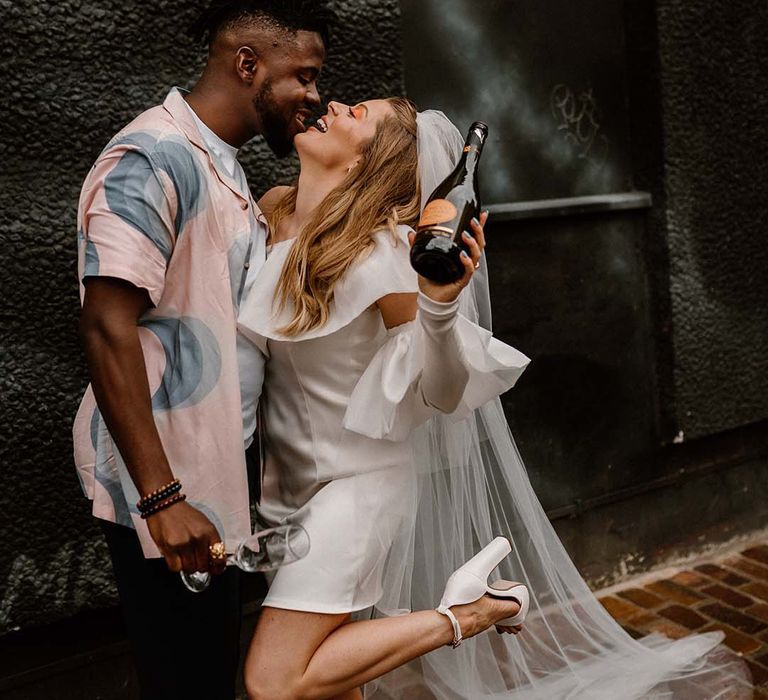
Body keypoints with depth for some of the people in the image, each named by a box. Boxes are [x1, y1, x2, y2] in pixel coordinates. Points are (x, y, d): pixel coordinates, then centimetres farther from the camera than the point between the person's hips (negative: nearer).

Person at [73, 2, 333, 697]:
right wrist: (160, 497, -26)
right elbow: (107, 328, -24)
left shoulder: (222, 165, 15)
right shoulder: (154, 158, -17)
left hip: (212, 470, 9)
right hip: (165, 484, -9)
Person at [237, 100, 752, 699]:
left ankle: (463, 615, -1)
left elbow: (441, 392, -19)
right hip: (290, 476, 7)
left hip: (356, 483, -7)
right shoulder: (270, 211, -2)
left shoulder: (380, 251, -22)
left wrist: (439, 303, -33)